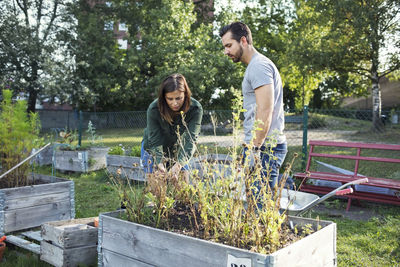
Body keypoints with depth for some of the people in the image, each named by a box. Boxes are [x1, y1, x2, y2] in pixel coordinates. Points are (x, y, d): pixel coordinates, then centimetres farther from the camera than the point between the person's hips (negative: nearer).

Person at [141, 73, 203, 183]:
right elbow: (155, 141, -27)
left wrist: (179, 164, -46)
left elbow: (191, 140, -32)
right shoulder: (153, 109, -29)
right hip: (153, 150, -1)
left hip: (179, 151, 1)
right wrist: (160, 163, -44)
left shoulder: (195, 109, -27)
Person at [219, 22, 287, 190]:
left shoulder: (259, 65, -11)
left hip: (264, 148, -10)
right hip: (262, 146, 10)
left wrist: (254, 150, -21)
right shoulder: (254, 66, 22)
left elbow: (265, 112, -20)